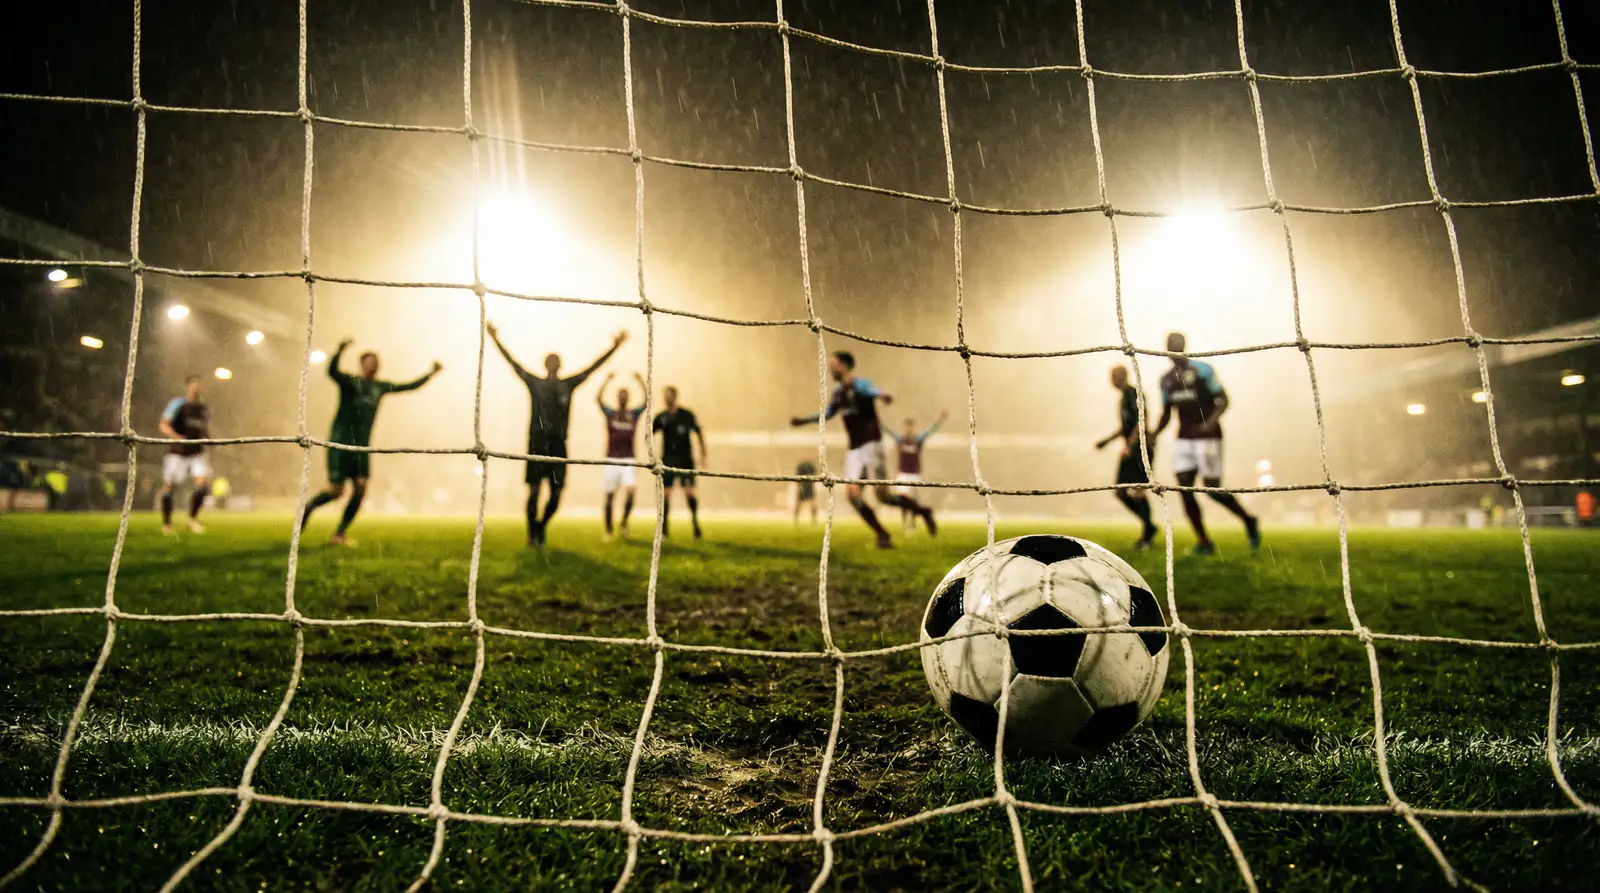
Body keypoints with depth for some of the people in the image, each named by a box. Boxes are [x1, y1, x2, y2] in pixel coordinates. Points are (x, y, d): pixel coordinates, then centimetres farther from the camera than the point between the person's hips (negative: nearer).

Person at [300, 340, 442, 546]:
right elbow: (332, 371, -27)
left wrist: (431, 373, 17)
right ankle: (308, 507, 24)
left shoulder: (380, 388, 11)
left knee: (360, 489, -6)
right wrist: (341, 351, -45)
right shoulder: (350, 382, -6)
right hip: (341, 443, -5)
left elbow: (409, 386, 20)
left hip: (362, 446, 5)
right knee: (336, 490, -7)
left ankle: (340, 534, 4)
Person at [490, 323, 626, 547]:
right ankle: (532, 533, 8)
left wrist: (614, 346, 10)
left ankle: (541, 527, 23)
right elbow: (513, 363, 6)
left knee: (556, 493, 2)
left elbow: (593, 367, 12)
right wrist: (496, 340, 1)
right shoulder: (535, 383, 8)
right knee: (534, 490, -4)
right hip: (537, 442, -2)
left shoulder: (568, 385, 12)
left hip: (558, 444, 2)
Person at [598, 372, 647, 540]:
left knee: (630, 489, -20)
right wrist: (607, 380, -11)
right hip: (611, 458, 0)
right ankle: (609, 530, 13)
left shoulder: (634, 413, 11)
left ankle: (624, 523, 1)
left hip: (628, 459, 0)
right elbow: (598, 399, -7)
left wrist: (640, 381, -5)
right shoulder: (610, 413, 8)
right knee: (609, 495, 2)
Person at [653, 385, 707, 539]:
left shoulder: (686, 415, 0)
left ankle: (695, 520, 6)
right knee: (665, 494, 0)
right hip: (667, 460, 2)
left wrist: (703, 455, 4)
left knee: (689, 492, -10)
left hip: (685, 460, -2)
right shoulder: (661, 417, 6)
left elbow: (699, 433, 7)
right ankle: (665, 529, 7)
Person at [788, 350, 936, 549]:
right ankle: (882, 535, 0)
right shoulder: (838, 392, 14)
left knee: (883, 495, -10)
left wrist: (882, 396, -58)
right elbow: (828, 414, 31)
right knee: (852, 493, -10)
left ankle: (923, 511, 15)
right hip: (854, 450, 7)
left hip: (871, 445, -7)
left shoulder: (860, 384, -10)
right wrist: (804, 420, 33)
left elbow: (871, 390, -35)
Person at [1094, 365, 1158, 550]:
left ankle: (1146, 534, 2)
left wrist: (1129, 445, -23)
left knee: (1137, 491, -11)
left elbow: (1140, 420, -19)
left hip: (1141, 447, -9)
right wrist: (1106, 440, 21)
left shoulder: (1134, 393, -10)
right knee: (1120, 492, 6)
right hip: (1130, 450, 9)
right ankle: (1148, 526, 18)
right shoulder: (1123, 397, 18)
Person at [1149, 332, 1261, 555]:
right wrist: (1154, 433, 2)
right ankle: (1204, 542, 4)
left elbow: (1223, 400, -6)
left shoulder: (1202, 370, -6)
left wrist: (1210, 422, -23)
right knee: (1185, 489, -4)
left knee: (1213, 488, -7)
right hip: (1184, 438, 6)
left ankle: (1248, 520, 19)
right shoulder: (1166, 379, 12)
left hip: (1207, 435, -6)